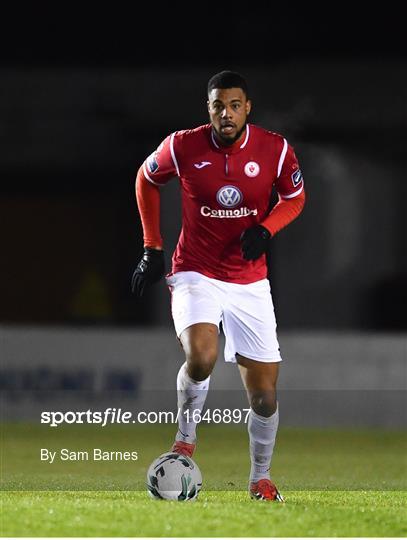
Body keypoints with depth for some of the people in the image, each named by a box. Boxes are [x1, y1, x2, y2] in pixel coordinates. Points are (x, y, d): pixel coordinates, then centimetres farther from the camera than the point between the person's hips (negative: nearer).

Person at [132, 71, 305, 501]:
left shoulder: (275, 150, -8)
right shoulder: (182, 147, -10)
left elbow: (294, 198, 9)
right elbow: (146, 180, 9)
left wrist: (265, 229, -12)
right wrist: (152, 248, 7)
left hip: (250, 282, 2)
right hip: (196, 275, -2)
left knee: (264, 396, 2)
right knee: (200, 358, -30)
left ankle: (260, 478, 25)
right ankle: (186, 438, -2)